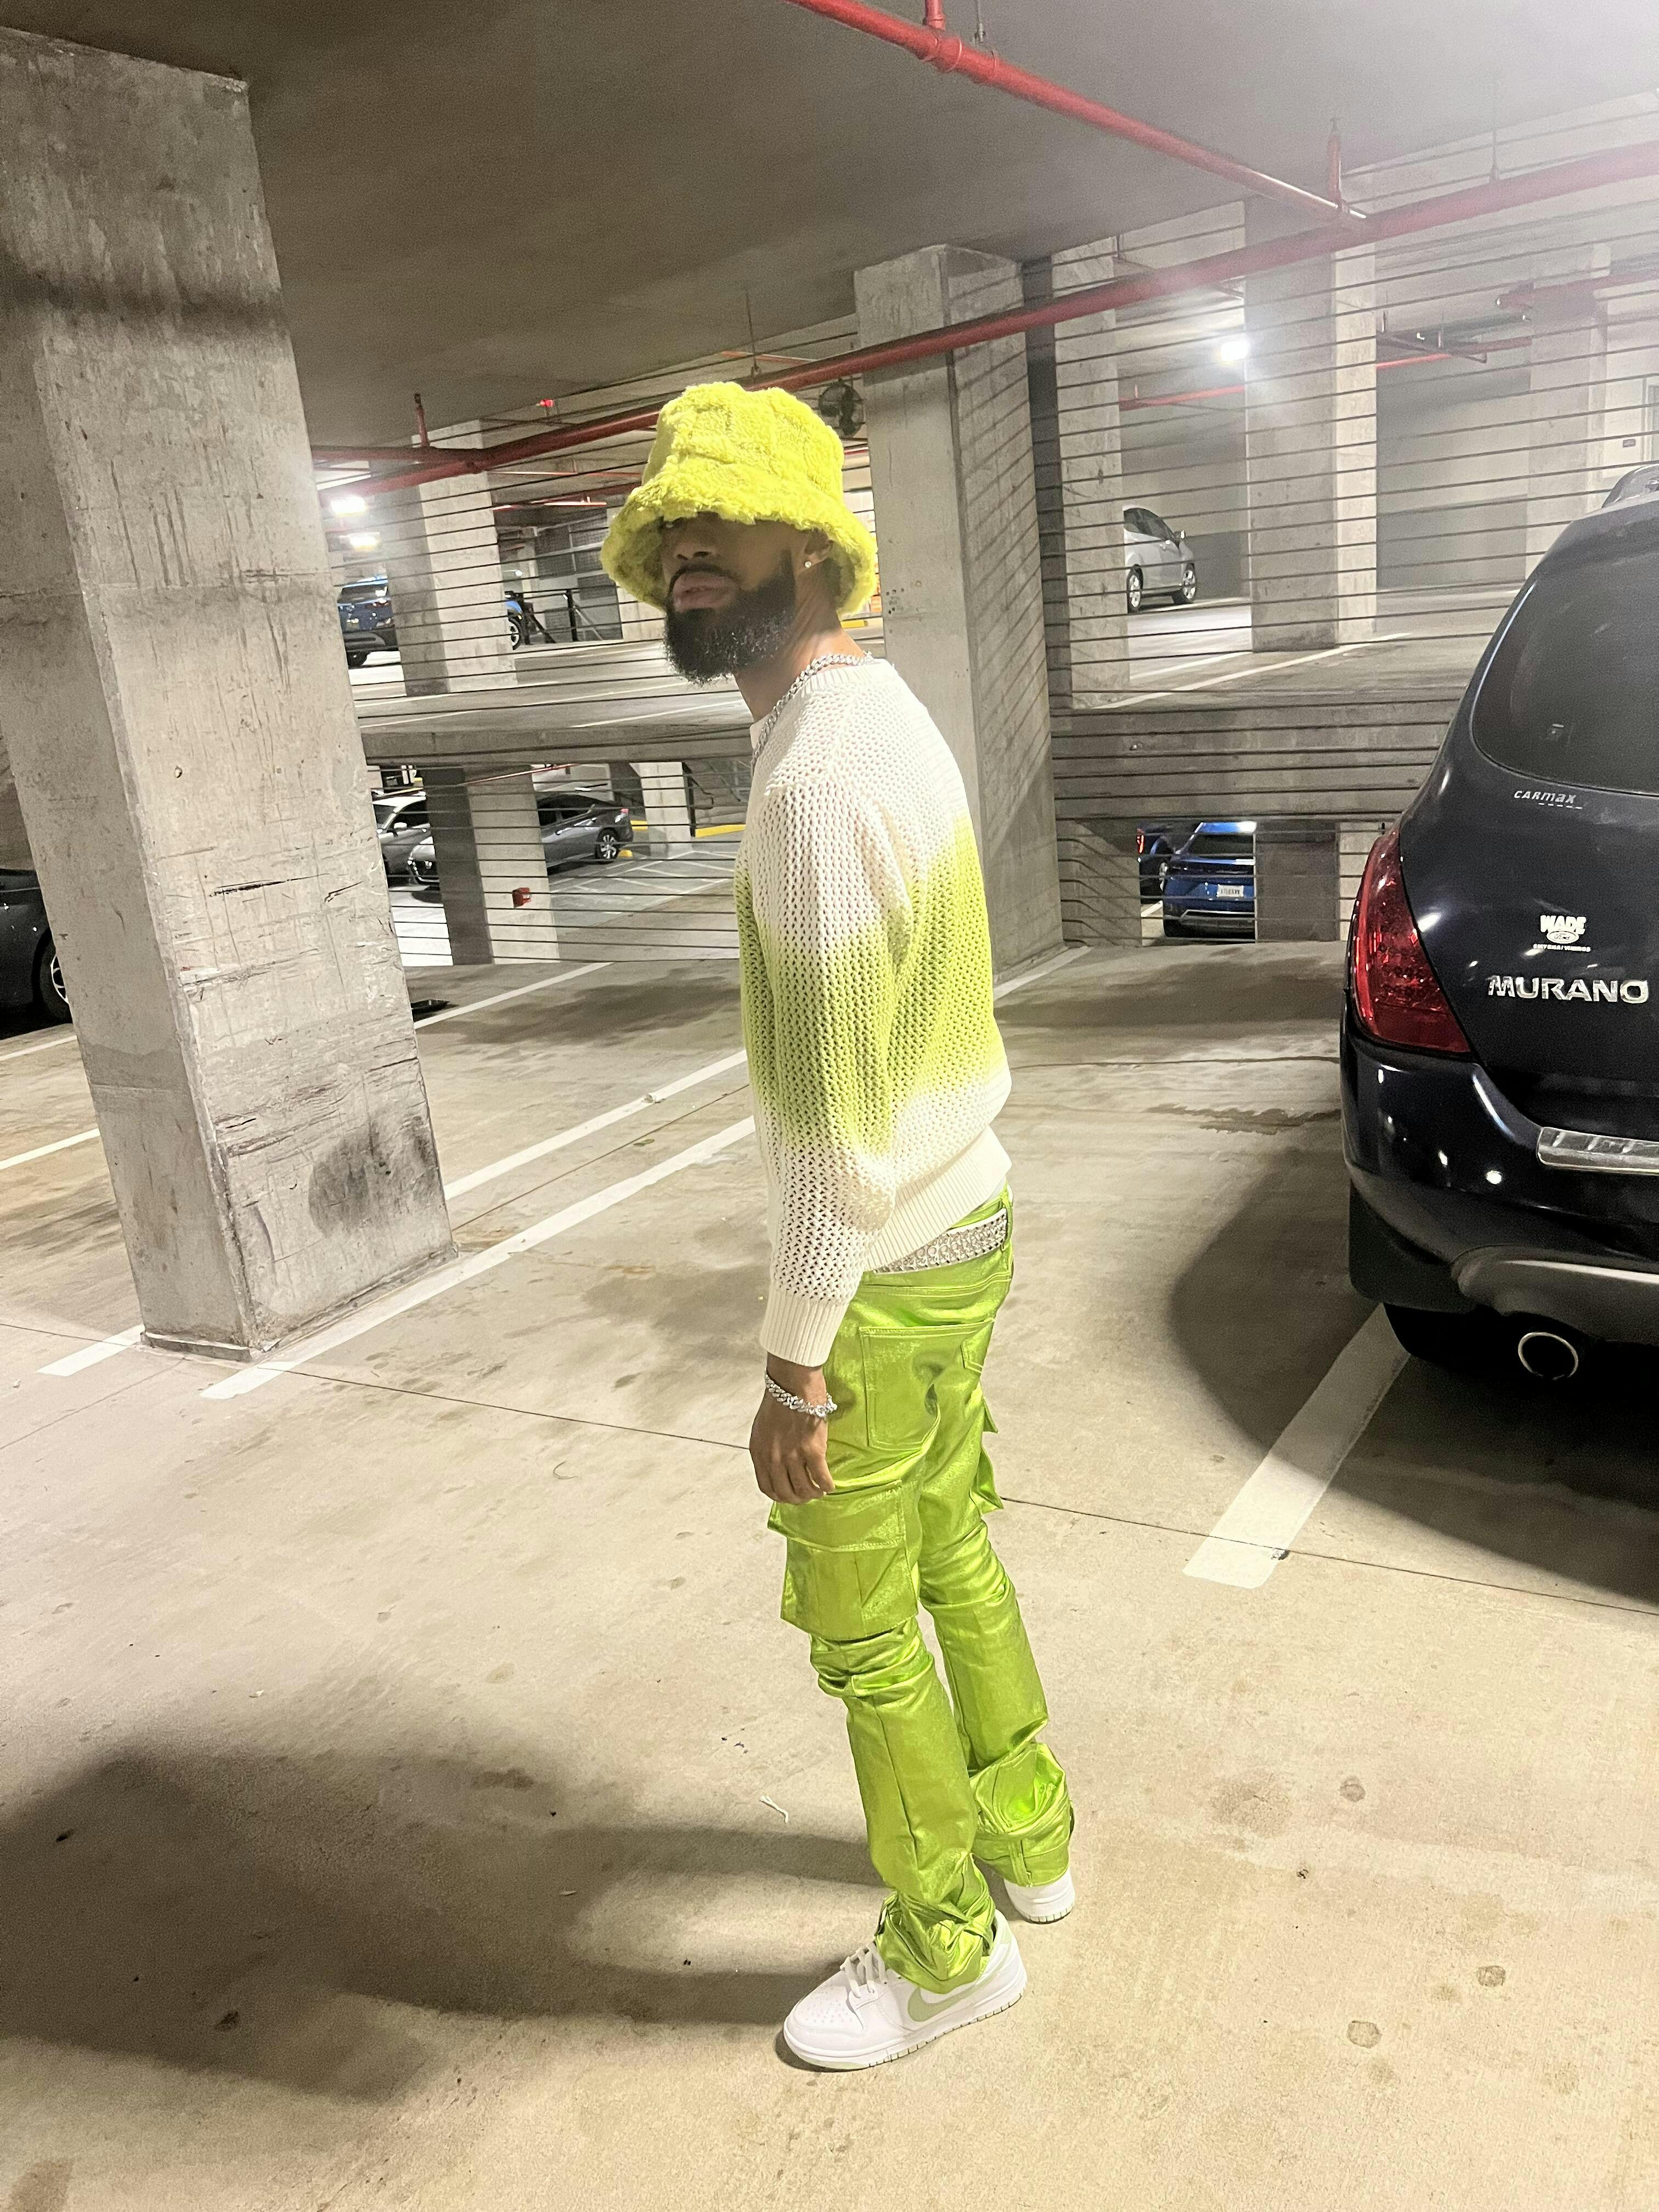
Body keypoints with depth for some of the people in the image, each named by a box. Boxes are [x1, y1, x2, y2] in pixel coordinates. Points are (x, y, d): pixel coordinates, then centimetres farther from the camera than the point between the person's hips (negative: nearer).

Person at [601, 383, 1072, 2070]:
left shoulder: (817, 779, -26)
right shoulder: (892, 725, 7)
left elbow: (834, 1114, -26)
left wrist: (793, 1367, -18)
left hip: (884, 1275, -9)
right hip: (965, 1228, 10)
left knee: (861, 1627, 10)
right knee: (954, 1552, 25)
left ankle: (945, 1950, 32)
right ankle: (1028, 1834, 46)